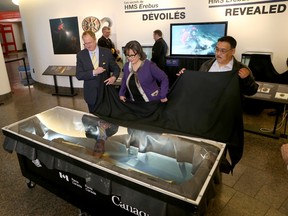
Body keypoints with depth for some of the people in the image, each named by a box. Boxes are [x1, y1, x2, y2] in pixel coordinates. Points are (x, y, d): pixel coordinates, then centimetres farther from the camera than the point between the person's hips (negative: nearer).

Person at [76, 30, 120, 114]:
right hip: (91, 93, 1)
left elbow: (116, 68, 5)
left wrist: (114, 77, -17)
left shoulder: (107, 52, -3)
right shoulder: (80, 55, -2)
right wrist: (93, 72, -21)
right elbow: (78, 75, -6)